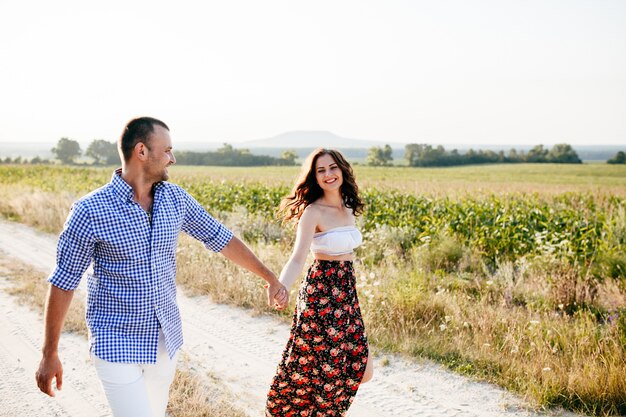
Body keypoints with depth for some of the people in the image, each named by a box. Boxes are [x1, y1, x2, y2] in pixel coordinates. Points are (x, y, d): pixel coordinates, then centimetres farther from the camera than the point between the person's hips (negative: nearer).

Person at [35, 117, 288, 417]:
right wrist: (49, 354, -6)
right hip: (117, 343, -5)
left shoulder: (176, 198, -1)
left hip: (166, 337, 6)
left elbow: (221, 239, 9)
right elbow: (63, 281, -10)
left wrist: (270, 278, 13)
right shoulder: (90, 211, -16)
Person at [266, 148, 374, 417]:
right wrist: (279, 288, -41)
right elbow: (298, 259, -23)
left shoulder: (348, 208, 9)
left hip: (346, 293, 8)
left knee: (361, 368, 10)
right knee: (319, 365, 0)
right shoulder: (313, 212, -14)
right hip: (321, 292, -7)